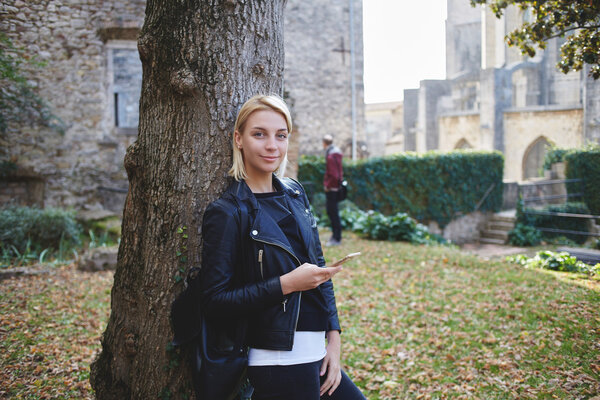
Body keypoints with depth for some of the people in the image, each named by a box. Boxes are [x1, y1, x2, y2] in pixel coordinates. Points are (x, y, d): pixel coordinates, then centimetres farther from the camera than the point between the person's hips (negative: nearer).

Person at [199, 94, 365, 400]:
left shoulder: (294, 194, 7)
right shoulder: (227, 212, -13)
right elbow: (215, 301, -15)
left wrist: (333, 337, 6)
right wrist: (287, 284, -21)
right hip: (276, 364, -6)